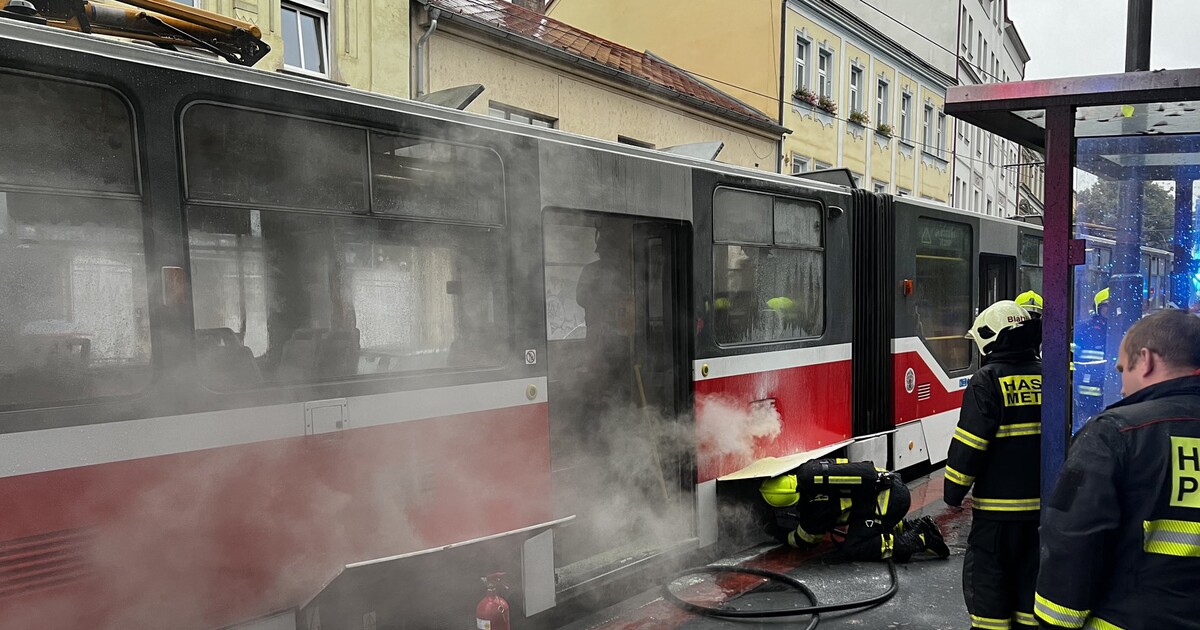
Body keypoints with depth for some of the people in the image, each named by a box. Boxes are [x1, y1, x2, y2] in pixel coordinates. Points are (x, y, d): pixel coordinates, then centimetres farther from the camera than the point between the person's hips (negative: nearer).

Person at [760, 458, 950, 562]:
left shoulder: (817, 505, -21)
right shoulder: (806, 472, 1)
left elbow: (805, 540, -3)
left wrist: (779, 534, 13)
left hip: (889, 496, -10)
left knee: (853, 548, -14)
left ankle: (921, 539, -12)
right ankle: (907, 527, 17)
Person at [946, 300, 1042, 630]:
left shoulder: (987, 382, -14)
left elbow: (969, 443, -16)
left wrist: (953, 490, -5)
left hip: (997, 508, -6)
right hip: (1042, 505, 6)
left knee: (987, 582, 5)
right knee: (1031, 578, 17)